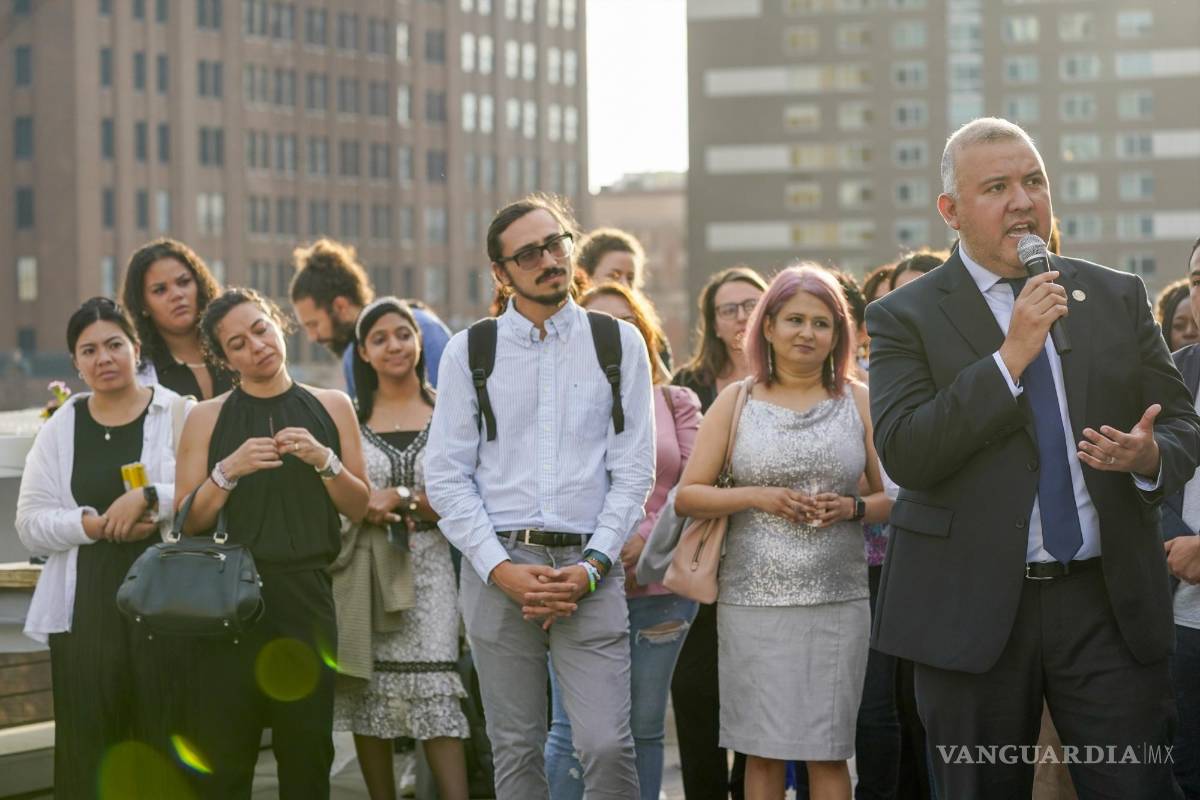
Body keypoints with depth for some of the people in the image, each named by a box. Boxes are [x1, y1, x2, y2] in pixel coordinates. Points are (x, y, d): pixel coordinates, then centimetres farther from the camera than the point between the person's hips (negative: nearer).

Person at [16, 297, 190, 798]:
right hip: (85, 609, 2)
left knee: (169, 740, -4)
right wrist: (95, 525, -10)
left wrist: (148, 498, -19)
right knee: (89, 744, -1)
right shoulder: (59, 430, 12)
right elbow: (31, 526, 6)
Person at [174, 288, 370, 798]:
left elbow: (358, 508, 8)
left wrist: (323, 460, -9)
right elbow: (188, 522, 2)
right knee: (222, 753, -3)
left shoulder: (331, 407, 9)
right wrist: (228, 472, -12)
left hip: (305, 596, 1)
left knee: (307, 751, 3)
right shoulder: (207, 418, 5)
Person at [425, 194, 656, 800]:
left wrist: (590, 567, -8)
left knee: (607, 746, -11)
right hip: (498, 564, 1)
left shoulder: (620, 344, 7)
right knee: (516, 750, 5)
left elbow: (634, 470, 4)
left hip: (589, 571, -1)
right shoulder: (469, 352, 7)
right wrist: (501, 569, -8)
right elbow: (446, 476, 3)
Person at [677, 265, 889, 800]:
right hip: (753, 600, 0)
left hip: (837, 600, 0)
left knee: (828, 752, 0)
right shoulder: (736, 401, 8)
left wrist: (852, 508, -10)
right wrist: (756, 497, -10)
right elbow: (687, 496, 4)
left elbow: (892, 498, 11)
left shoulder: (858, 401, 9)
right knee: (763, 750, 1)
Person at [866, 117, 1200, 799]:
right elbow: (903, 454, -13)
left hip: (1109, 601, 2)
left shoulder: (1120, 299, 9)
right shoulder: (905, 318, -1)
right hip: (974, 609, -2)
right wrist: (1012, 355, -19)